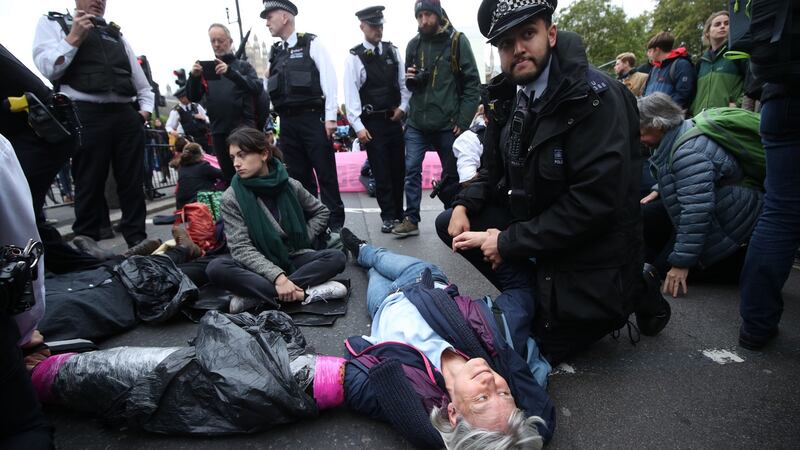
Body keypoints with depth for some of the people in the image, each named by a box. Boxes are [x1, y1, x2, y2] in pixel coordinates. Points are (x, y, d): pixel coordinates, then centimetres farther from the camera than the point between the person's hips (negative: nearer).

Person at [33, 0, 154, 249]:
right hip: (87, 115, -4)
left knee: (132, 183, 4)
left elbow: (141, 81, 25)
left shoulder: (116, 33, 24)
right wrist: (74, 37, -6)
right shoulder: (53, 23, 12)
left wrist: (145, 109, 11)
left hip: (127, 115, 4)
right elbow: (47, 68, -4)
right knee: (90, 185, -1)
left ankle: (137, 241, 11)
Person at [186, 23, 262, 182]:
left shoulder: (243, 66, 7)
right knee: (229, 175, 9)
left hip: (244, 128, -3)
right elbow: (193, 98, 7)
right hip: (219, 131, 3)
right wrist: (194, 76, -13)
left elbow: (257, 88, -10)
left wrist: (230, 72, -22)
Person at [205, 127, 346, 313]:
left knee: (336, 258, -25)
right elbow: (241, 248, -16)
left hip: (293, 258, 2)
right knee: (216, 268, -31)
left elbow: (321, 212, 11)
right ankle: (302, 293, -34)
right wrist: (277, 276, -29)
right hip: (259, 266, -2)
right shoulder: (231, 199, -10)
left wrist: (303, 239, -3)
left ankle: (254, 295, -28)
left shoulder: (290, 185, -3)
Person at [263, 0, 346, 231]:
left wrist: (330, 116, -13)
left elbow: (328, 79, -6)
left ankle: (335, 222, 7)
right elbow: (270, 88, 15)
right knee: (299, 175, 9)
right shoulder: (275, 52, 16)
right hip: (287, 122, 6)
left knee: (325, 172, -2)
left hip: (312, 118, -5)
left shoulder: (311, 43, 1)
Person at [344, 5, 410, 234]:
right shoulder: (355, 57, -5)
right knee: (381, 173, 0)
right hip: (372, 123, -4)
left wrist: (403, 107, -2)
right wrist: (358, 126, -15)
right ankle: (388, 216, 10)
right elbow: (351, 93, -9)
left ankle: (399, 213, 22)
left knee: (398, 169, 9)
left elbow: (404, 82, 11)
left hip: (394, 119, 4)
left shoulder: (393, 52, 8)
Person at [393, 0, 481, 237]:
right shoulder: (413, 44, 10)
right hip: (417, 122, 3)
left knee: (451, 173, 7)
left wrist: (463, 120, -11)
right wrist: (410, 79, -3)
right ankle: (411, 220, 9)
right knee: (411, 170, -1)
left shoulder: (457, 41, -1)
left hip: (448, 123, -3)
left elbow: (472, 83, -4)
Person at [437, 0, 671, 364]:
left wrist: (509, 243, -23)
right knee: (448, 223, 1)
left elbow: (594, 202, -28)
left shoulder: (596, 97, -23)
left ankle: (634, 294, 16)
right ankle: (533, 294, 6)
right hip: (532, 227, 7)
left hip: (590, 254, -7)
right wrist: (464, 205, -9)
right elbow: (494, 170, 12)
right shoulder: (507, 97, -1)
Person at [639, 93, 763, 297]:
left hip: (727, 225, -9)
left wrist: (681, 263, -31)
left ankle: (745, 263, 2)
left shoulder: (689, 153, -32)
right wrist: (659, 190, 9)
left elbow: (696, 213, -36)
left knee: (665, 269, -7)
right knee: (647, 216, 1)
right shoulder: (675, 137, 0)